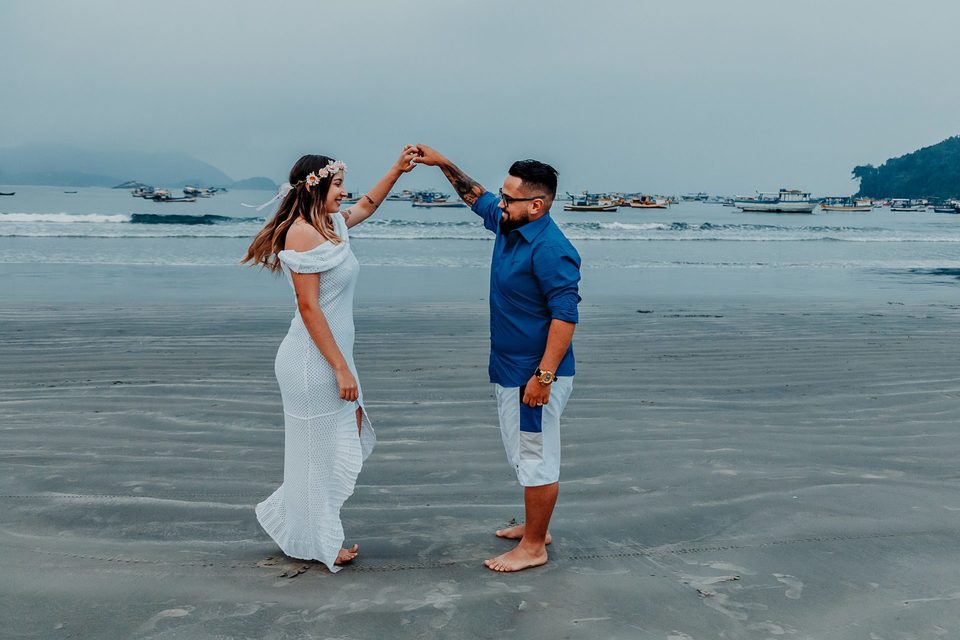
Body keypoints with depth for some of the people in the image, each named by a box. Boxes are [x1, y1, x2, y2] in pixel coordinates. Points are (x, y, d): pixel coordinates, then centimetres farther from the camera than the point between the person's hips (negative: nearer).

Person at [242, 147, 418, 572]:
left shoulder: (331, 225, 9)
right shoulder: (303, 234, -19)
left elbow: (366, 205, 31)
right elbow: (308, 307, -22)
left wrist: (397, 170, 22)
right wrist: (341, 368, -20)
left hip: (331, 354, 10)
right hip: (313, 360, -10)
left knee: (350, 438, 18)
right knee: (319, 450, 5)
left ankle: (285, 515, 31)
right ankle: (315, 545, 23)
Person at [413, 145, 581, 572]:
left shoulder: (549, 249, -23)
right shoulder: (509, 225, 4)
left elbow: (565, 316, -26)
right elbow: (476, 197, 25)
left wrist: (544, 376, -27)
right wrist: (444, 164, 15)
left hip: (535, 375, -10)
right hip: (509, 369, 10)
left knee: (536, 458, 2)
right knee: (524, 453, 21)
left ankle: (533, 547, 14)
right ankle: (534, 526, 37)